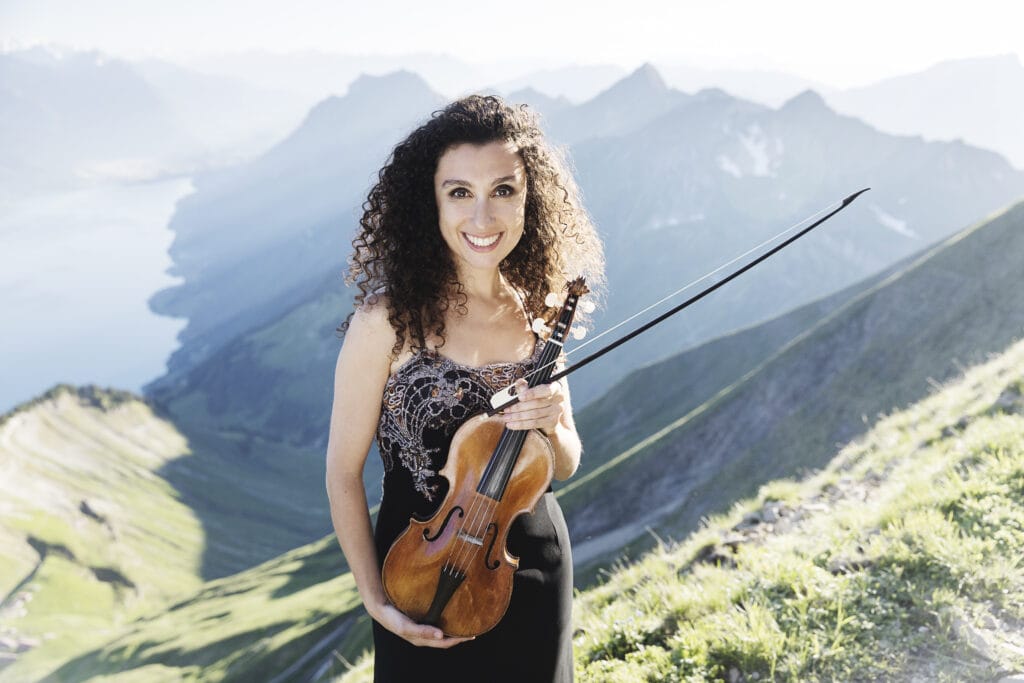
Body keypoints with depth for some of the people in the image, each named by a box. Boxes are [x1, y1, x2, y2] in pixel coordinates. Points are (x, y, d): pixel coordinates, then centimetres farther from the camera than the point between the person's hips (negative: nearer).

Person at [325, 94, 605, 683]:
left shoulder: (539, 311, -5)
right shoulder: (388, 319, -18)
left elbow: (565, 465, 4)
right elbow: (344, 472, -10)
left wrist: (550, 425, -17)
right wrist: (376, 601, -12)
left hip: (536, 571, 4)